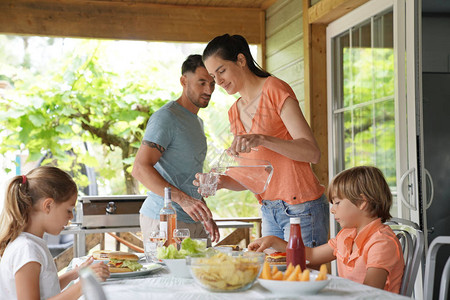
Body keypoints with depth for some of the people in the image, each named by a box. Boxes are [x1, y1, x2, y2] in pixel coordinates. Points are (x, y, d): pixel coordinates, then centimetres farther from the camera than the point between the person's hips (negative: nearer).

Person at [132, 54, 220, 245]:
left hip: (194, 221, 8)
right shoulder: (166, 117, -11)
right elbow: (140, 168, -21)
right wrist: (183, 199, -29)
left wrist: (206, 216, 20)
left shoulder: (197, 122, 19)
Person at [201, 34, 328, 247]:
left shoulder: (274, 90, -8)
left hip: (302, 207, -7)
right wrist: (221, 182, -5)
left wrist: (262, 139, -28)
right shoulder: (235, 113, 13)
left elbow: (312, 153, -17)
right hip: (269, 212, 7)